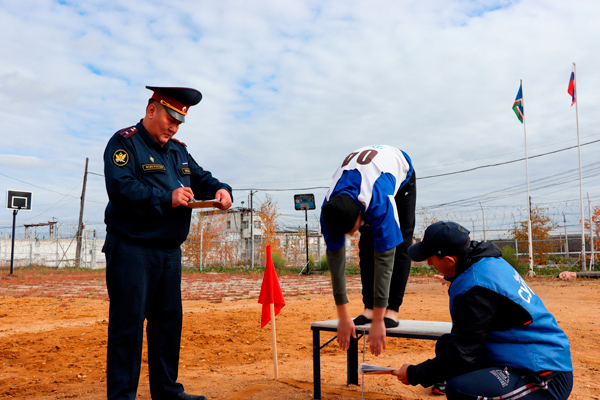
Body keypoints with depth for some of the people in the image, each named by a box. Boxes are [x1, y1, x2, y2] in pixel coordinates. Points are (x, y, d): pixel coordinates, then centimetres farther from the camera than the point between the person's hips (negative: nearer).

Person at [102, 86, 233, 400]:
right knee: (128, 324, -3)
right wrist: (166, 199, -25)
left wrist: (220, 189, -5)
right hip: (131, 249, -8)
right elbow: (120, 188, -20)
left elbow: (200, 177, 18)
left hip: (169, 251, 8)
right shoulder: (125, 142, -7)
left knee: (169, 321, 13)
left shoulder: (178, 150, 17)